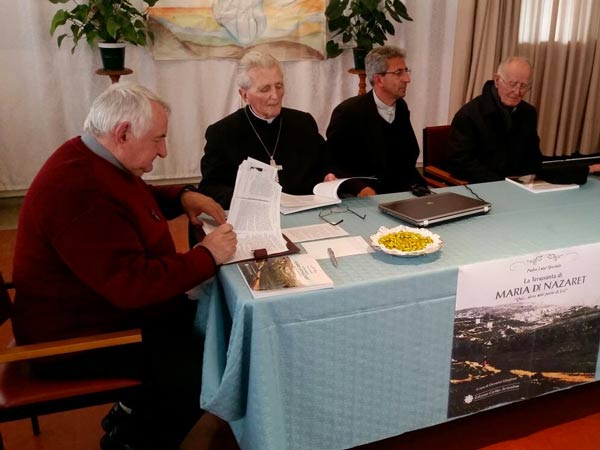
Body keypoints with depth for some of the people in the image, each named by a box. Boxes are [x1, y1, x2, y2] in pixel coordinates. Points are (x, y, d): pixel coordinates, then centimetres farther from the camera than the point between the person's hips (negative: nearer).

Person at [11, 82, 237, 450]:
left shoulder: (93, 159, 3)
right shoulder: (80, 191, -31)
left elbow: (136, 201, 23)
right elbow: (133, 284, -34)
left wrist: (182, 197, 4)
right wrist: (207, 256, -22)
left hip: (106, 306, 11)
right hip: (78, 338, -11)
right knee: (199, 370, -17)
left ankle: (133, 412, 21)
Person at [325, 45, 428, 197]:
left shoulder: (401, 107, 10)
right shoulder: (348, 112, -10)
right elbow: (331, 164, -11)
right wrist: (360, 188, -27)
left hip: (401, 190, 5)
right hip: (366, 197, -5)